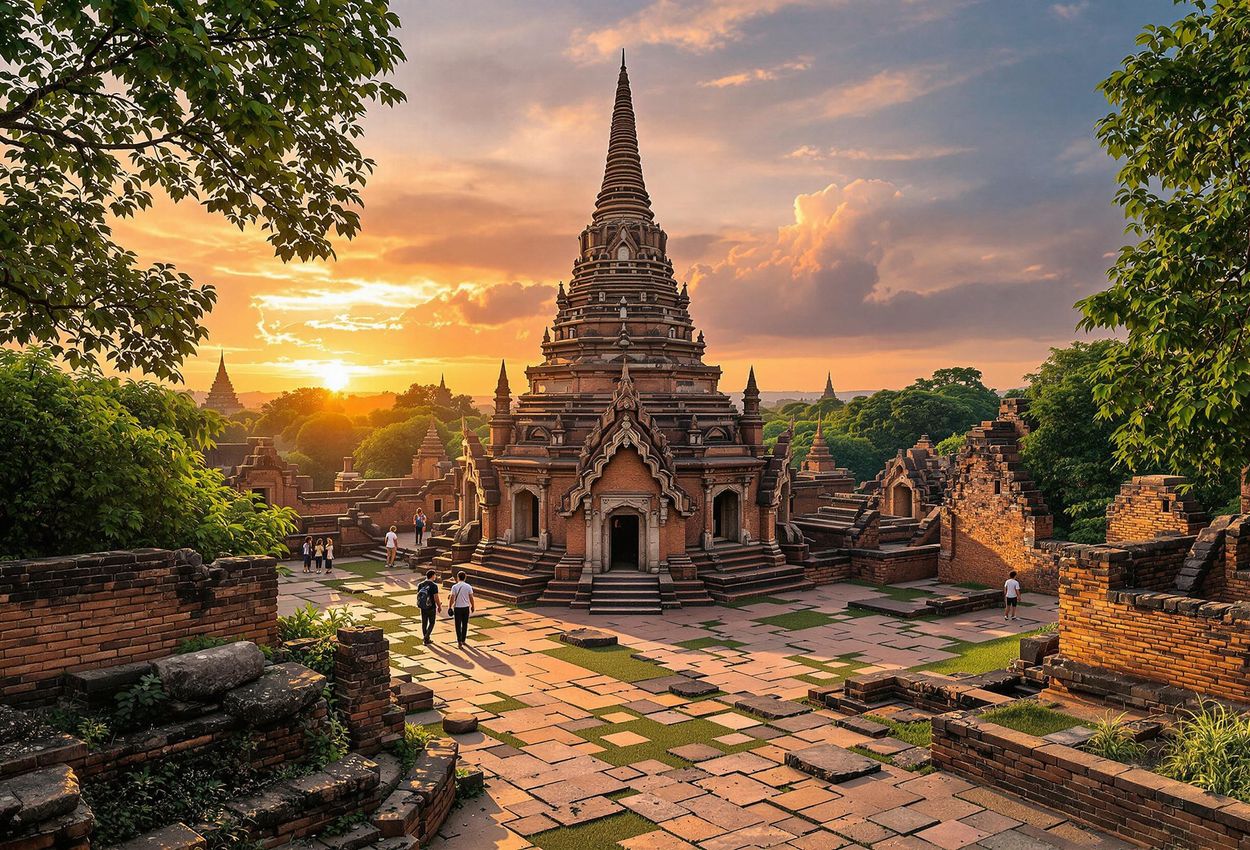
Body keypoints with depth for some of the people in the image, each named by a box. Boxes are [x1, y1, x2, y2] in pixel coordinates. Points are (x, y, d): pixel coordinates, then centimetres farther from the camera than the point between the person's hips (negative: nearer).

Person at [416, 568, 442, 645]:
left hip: (423, 607, 5)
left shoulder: (420, 585, 0)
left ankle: (426, 639, 22)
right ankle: (426, 637, -6)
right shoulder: (434, 585, -16)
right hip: (431, 608, -5)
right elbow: (436, 598, -17)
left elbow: (418, 596, 6)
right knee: (431, 623, 10)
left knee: (424, 623, 15)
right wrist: (439, 606, -3)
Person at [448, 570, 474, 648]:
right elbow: (471, 598, 0)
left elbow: (452, 598, -10)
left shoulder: (454, 587, -9)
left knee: (458, 625, 2)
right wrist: (472, 606, 14)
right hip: (466, 607, 2)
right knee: (465, 624, 15)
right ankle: (463, 640, 25)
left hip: (457, 608, -2)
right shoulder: (468, 586, -4)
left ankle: (459, 641, -8)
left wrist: (450, 607, 1)